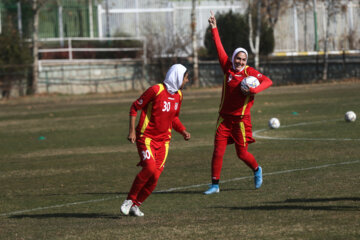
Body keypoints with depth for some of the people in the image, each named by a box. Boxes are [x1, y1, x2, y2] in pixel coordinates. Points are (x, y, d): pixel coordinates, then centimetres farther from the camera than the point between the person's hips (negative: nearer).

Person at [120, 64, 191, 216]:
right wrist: (132, 131, -13)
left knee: (155, 177, -3)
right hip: (146, 137, -6)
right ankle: (129, 199, -7)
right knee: (150, 168, -25)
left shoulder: (178, 95, 8)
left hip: (163, 140, 6)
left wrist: (183, 131, 6)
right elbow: (135, 107, -7)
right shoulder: (156, 90, -14)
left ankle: (135, 205, 11)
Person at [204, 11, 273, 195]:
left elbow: (268, 81, -13)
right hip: (224, 117, 3)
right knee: (218, 152, -4)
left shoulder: (249, 72, -5)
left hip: (241, 119, -3)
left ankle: (257, 170, 34)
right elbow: (219, 48, 6)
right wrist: (214, 29, 6)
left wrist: (254, 90, -28)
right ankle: (215, 185, 2)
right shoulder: (228, 68, 2)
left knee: (242, 153, 4)